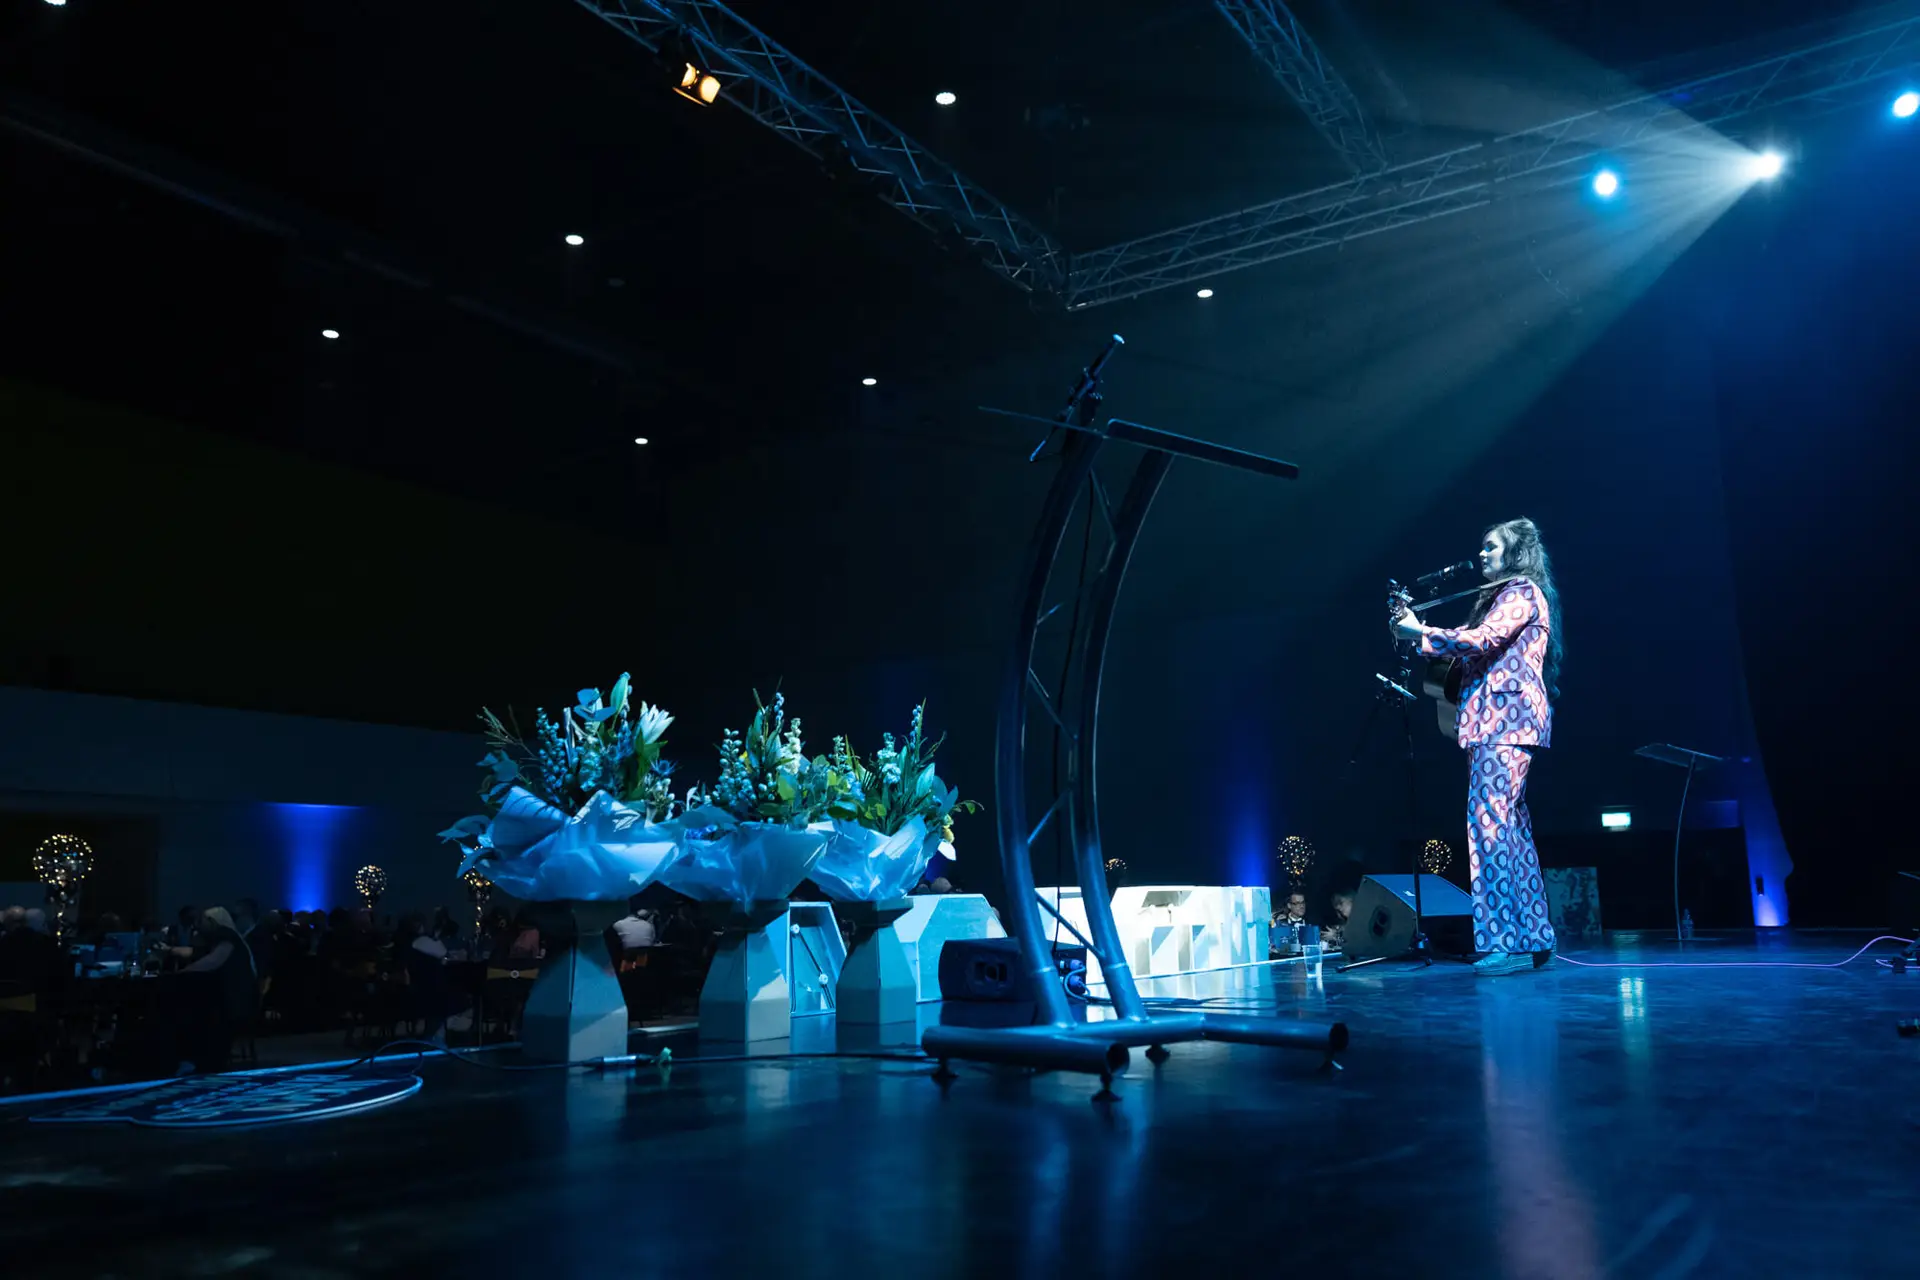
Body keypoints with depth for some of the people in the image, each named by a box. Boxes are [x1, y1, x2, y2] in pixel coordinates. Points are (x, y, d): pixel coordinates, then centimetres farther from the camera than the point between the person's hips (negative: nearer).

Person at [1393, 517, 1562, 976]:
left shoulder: (1522, 592, -3)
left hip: (1506, 718, -10)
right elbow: (1468, 651, 19)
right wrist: (1417, 632, 7)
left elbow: (1482, 641, -17)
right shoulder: (1500, 596, 26)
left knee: (1491, 821, -16)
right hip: (1500, 720, 10)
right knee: (1510, 825, 8)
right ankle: (1530, 938, 10)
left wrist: (1420, 633, -12)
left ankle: (1508, 941, -18)